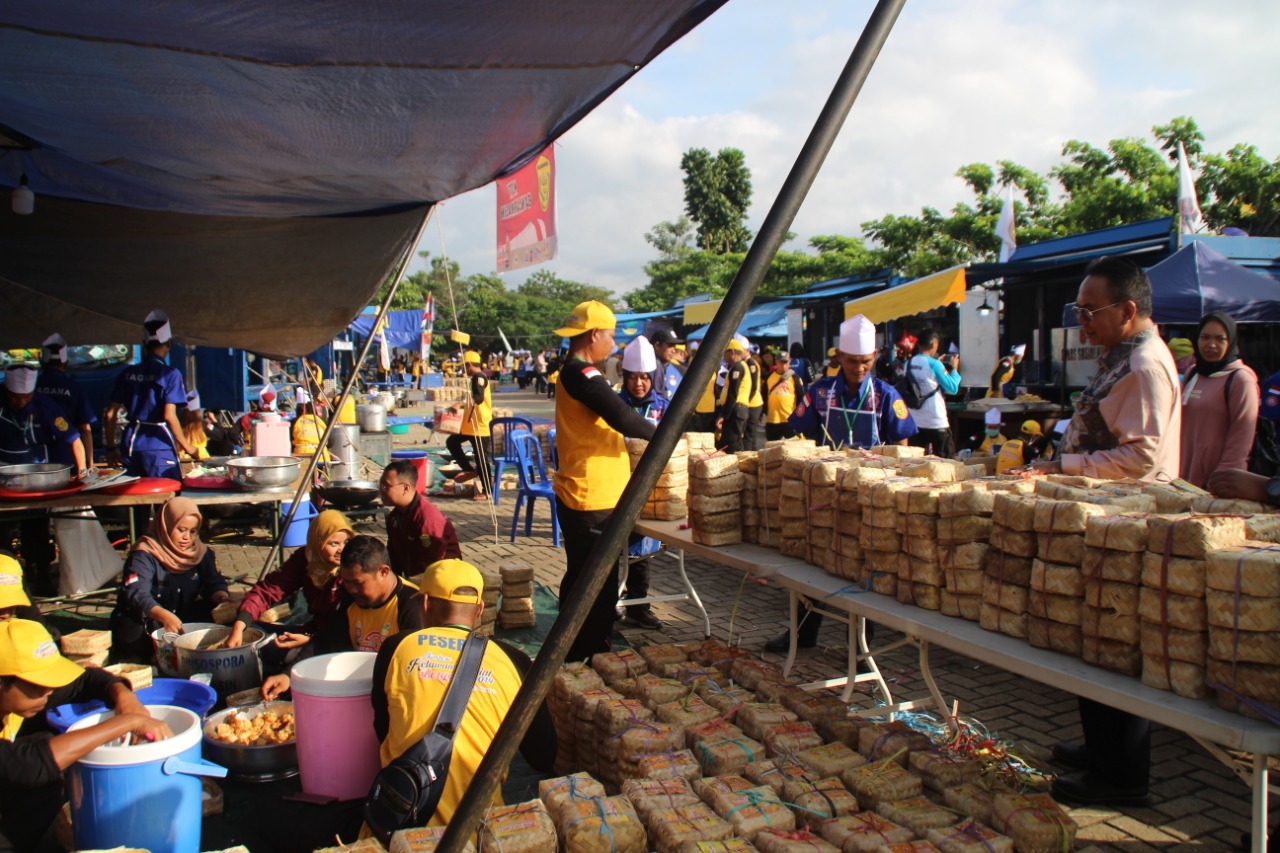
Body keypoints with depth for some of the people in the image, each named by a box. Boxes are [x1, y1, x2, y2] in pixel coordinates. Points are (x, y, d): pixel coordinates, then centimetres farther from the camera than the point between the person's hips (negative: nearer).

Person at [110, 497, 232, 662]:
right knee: (134, 633, -37)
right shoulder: (144, 556, -16)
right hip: (144, 622, -5)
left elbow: (214, 582, 1)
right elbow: (137, 595, -29)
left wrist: (223, 599, -26)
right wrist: (164, 616, -48)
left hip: (182, 620, 5)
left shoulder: (200, 552, 2)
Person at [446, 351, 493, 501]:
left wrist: (461, 406, -45)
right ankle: (469, 470, 18)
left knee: (480, 456, -5)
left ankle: (487, 491, 2)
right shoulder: (477, 377, 16)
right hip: (471, 424, 10)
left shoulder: (478, 377, -15)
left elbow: (479, 398, -32)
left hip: (479, 424, -10)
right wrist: (464, 407, 42)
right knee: (452, 442, 14)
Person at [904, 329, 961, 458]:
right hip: (936, 423, -6)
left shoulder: (908, 364, 4)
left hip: (914, 422, 6)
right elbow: (953, 388, -9)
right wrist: (954, 369, 5)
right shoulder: (934, 364, -13)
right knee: (945, 461, 5)